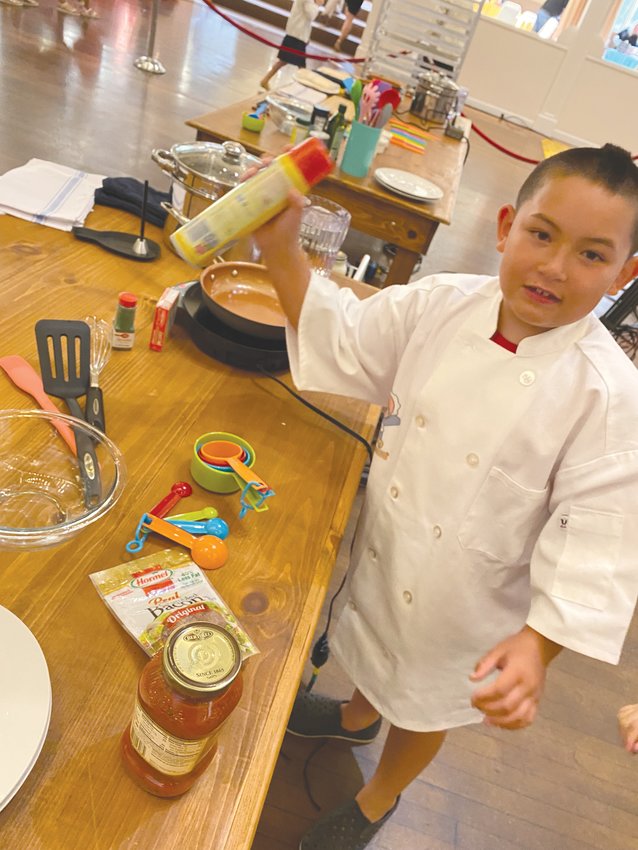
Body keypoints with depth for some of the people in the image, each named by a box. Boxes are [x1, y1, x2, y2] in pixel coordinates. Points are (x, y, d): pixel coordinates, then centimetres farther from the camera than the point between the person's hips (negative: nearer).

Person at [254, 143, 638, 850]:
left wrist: (537, 644, -33)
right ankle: (360, 714, 71)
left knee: (424, 706, 26)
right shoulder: (442, 306, -16)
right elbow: (342, 342, -7)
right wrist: (281, 250, -19)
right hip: (385, 546, 3)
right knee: (378, 652, 33)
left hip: (465, 606, -3)